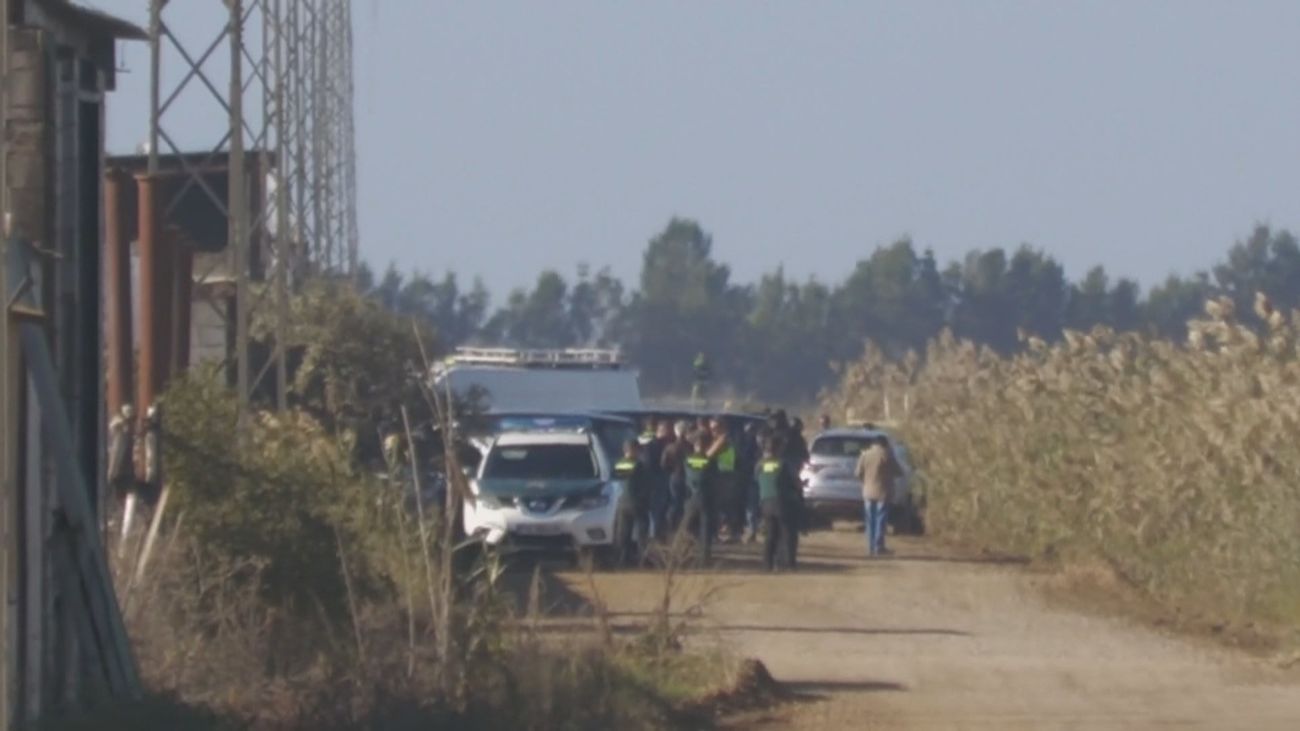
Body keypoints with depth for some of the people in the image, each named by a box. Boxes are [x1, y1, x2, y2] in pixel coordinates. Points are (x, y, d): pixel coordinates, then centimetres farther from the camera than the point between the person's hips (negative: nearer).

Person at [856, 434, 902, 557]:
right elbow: (897, 471, -2)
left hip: (868, 492, 4)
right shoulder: (886, 454, -8)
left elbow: (858, 473, 4)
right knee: (880, 520, -2)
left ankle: (870, 548, 7)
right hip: (882, 492, -4)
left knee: (870, 521, 9)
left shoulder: (865, 455, 3)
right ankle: (879, 547, -7)